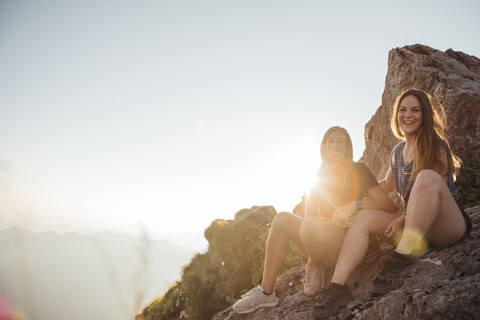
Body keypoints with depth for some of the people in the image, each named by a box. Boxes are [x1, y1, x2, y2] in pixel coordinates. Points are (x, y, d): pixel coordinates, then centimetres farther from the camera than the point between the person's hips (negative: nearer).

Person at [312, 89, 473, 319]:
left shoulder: (435, 146, -4)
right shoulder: (397, 152, 14)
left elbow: (435, 188, -11)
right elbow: (387, 185, 30)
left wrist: (403, 218, -18)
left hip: (448, 226, -6)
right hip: (414, 226, 6)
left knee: (427, 177, -33)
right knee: (364, 216, -15)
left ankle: (401, 261, -39)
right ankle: (337, 286, -30)